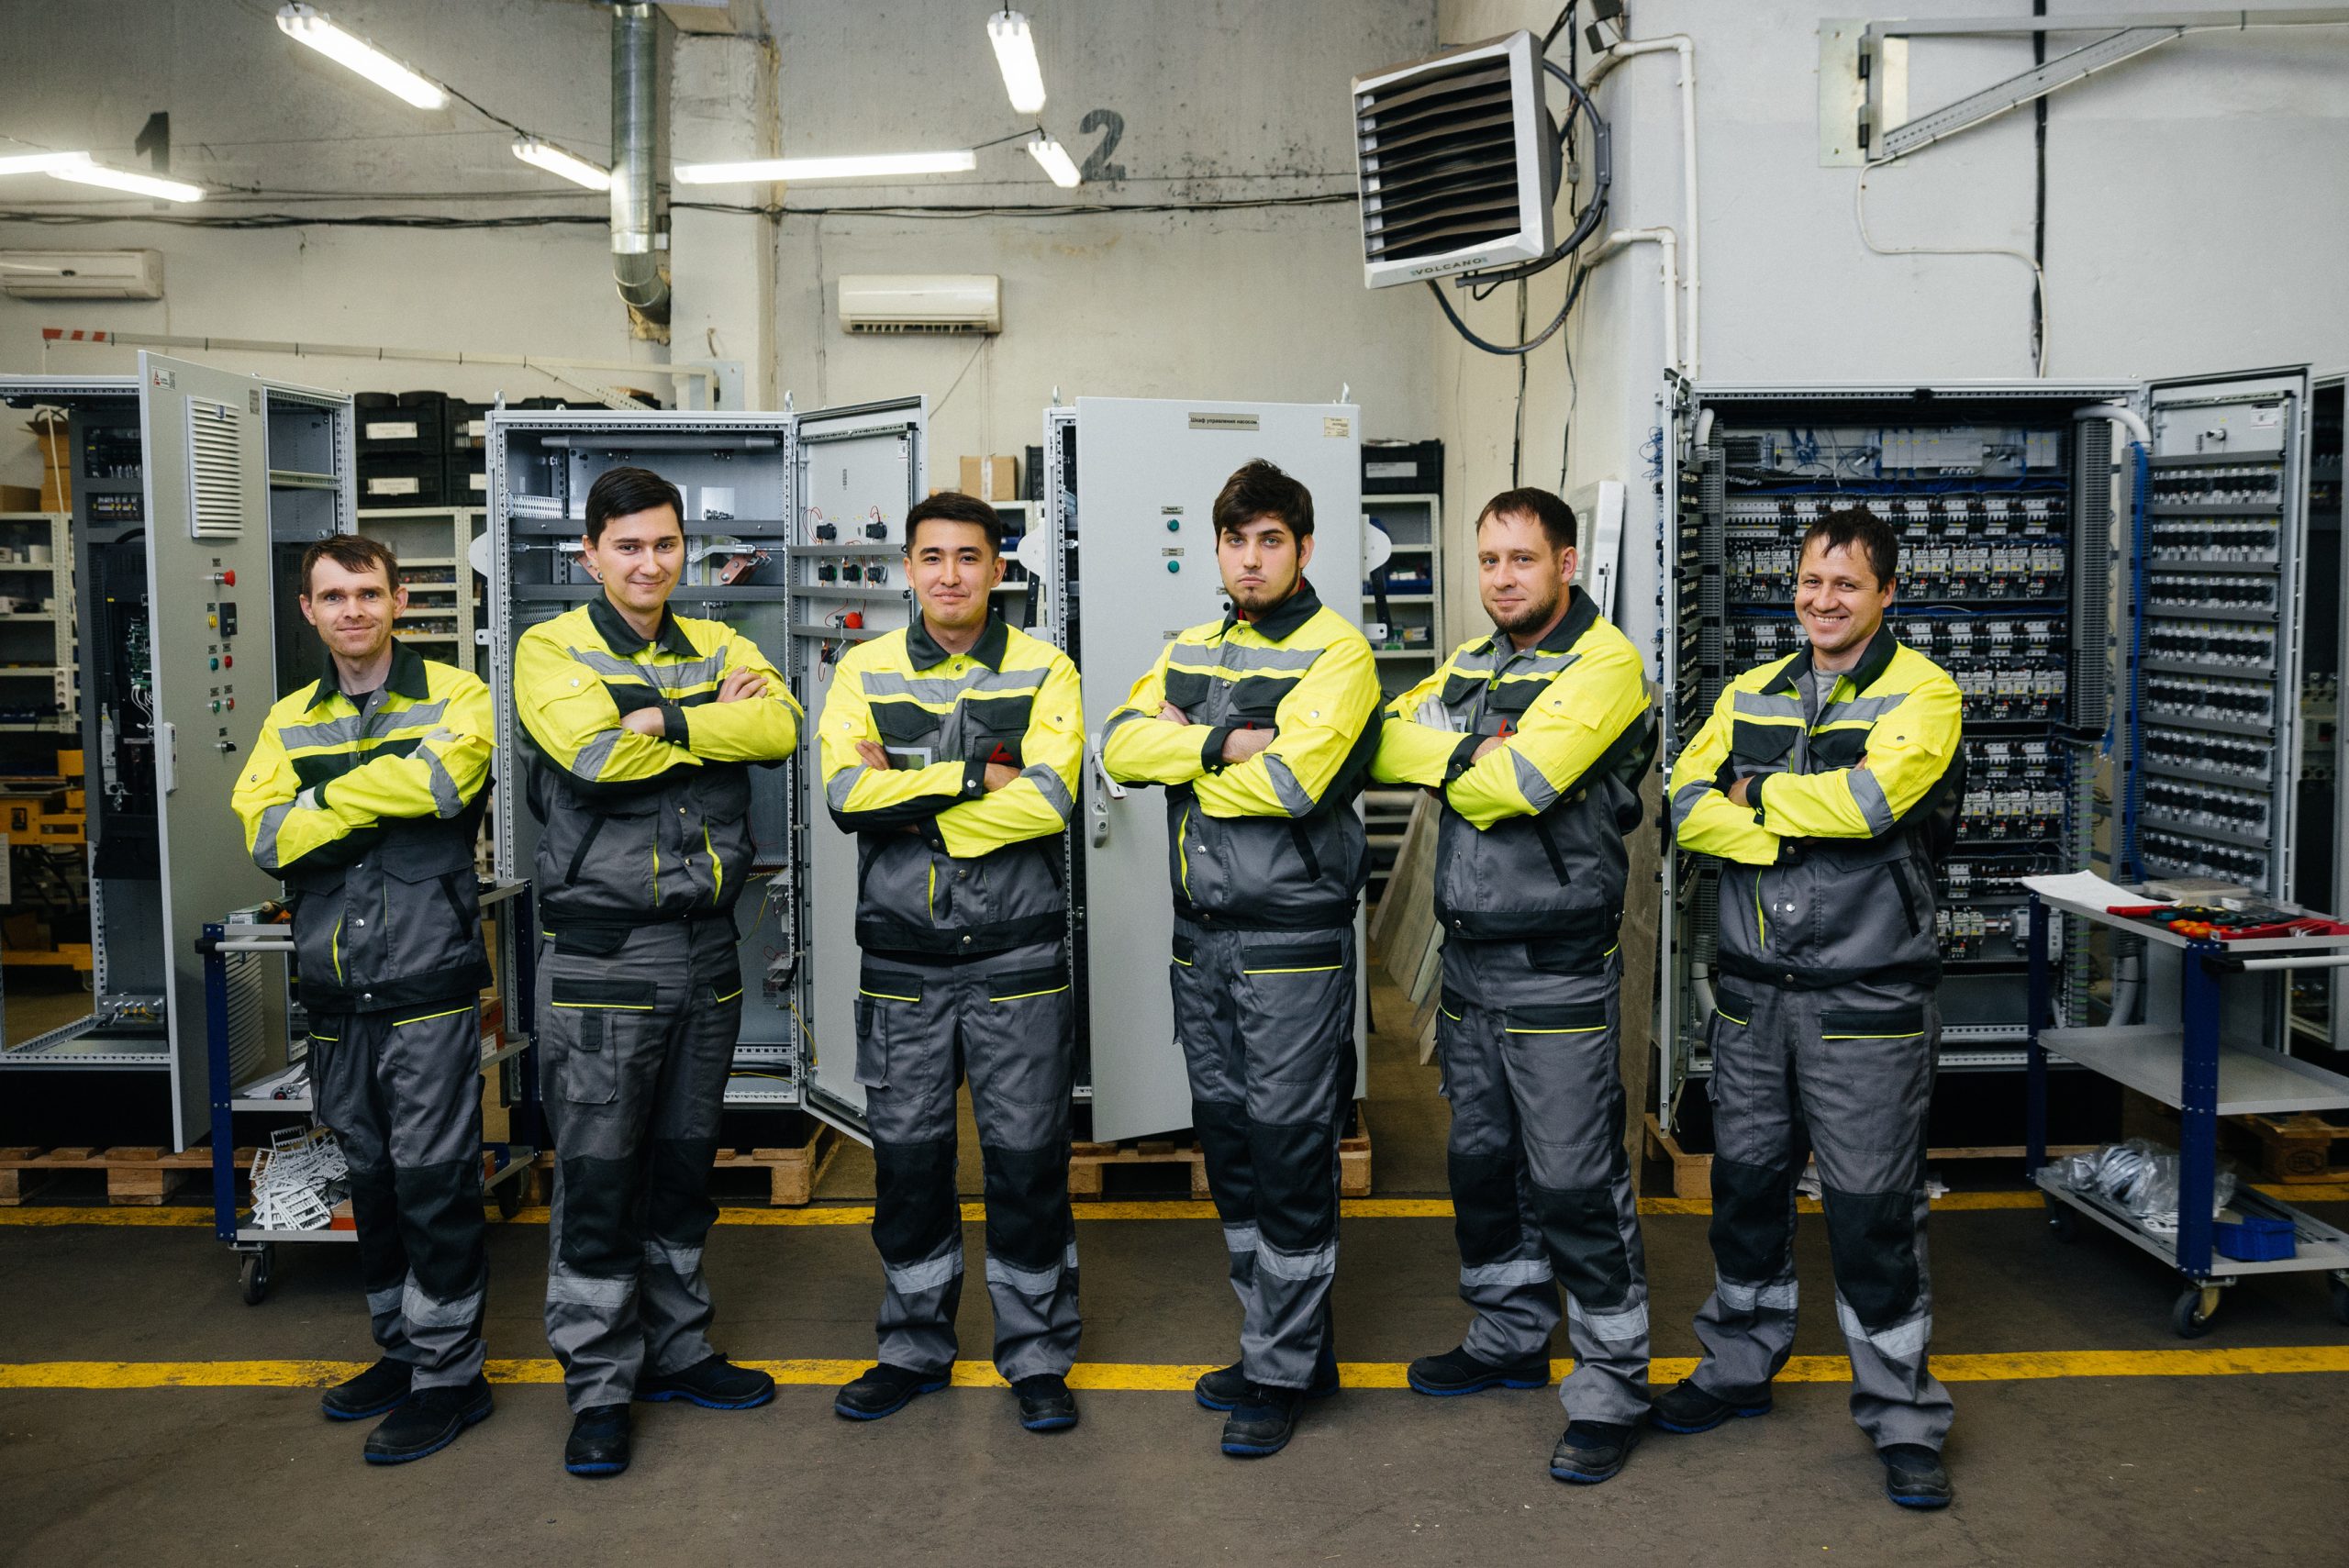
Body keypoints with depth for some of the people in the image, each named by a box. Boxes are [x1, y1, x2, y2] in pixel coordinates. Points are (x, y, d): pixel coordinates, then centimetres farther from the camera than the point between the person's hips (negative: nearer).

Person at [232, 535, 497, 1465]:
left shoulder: (454, 697, -2)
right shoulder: (290, 723, 11)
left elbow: (443, 779, -23)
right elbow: (264, 837, -4)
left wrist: (329, 800, -10)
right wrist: (388, 801, -13)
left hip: (427, 985, -5)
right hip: (336, 992, 6)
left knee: (433, 1181, -2)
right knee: (372, 1180, 15)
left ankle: (449, 1373, 9)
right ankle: (401, 1350, 30)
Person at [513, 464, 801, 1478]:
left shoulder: (719, 647, 11)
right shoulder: (551, 649, -1)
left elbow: (779, 727, -9)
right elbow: (593, 756, -20)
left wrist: (662, 721, -17)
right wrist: (717, 717, -10)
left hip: (706, 946, 5)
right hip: (601, 953, -4)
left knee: (684, 1163, 15)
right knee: (596, 1173, -1)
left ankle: (678, 1349, 28)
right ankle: (599, 1387, 11)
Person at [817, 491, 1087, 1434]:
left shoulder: (1044, 672, 2)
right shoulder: (865, 673, 6)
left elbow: (1047, 799, -14)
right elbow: (846, 791, -10)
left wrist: (908, 798, -12)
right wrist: (976, 776, -13)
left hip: (1017, 957, -2)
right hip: (901, 958, 2)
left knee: (1027, 1158, 3)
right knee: (907, 1157, 10)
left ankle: (1037, 1356, 18)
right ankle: (914, 1348, 26)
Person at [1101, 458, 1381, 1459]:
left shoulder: (1335, 653, -7)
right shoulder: (1190, 653, 14)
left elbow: (1291, 777, -22)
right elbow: (1121, 745, -1)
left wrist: (1181, 756, -7)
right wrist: (1222, 743, -17)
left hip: (1293, 942, -7)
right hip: (1202, 937, 7)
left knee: (1289, 1151, -1)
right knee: (1228, 1143, 13)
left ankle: (1280, 1374, 11)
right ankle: (1290, 1342, 28)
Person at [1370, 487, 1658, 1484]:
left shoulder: (1604, 663, -11)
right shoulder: (1470, 663, 14)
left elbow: (1508, 787, -22)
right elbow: (1377, 747, 6)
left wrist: (1435, 754, -8)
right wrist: (1470, 751, -11)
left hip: (1557, 972, -7)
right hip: (1469, 960, 8)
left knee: (1576, 1185, -3)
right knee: (1481, 1162, 17)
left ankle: (1611, 1387, 9)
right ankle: (1509, 1339, 34)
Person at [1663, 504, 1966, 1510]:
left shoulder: (1921, 694, -5)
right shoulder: (1751, 695, 11)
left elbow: (1871, 796, -23)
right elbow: (1688, 805, -2)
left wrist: (1755, 801, -9)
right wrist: (1797, 832, -16)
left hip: (1867, 1003, -5)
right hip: (1753, 992, 5)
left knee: (1873, 1211, 0)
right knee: (1745, 1184, 16)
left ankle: (1902, 1418, 14)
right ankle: (1739, 1368, 33)